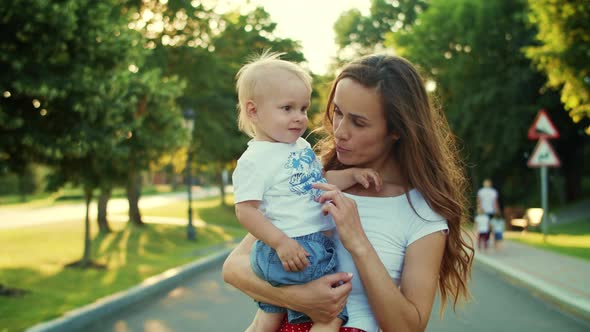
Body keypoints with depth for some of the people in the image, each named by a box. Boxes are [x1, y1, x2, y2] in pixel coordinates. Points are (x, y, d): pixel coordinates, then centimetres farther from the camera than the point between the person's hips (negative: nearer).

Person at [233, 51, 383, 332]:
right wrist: (281, 242, -27)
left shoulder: (301, 146, 13)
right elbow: (246, 210, -19)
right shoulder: (254, 160, -14)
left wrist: (352, 174, 10)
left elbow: (319, 181, 25)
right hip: (293, 251, -9)